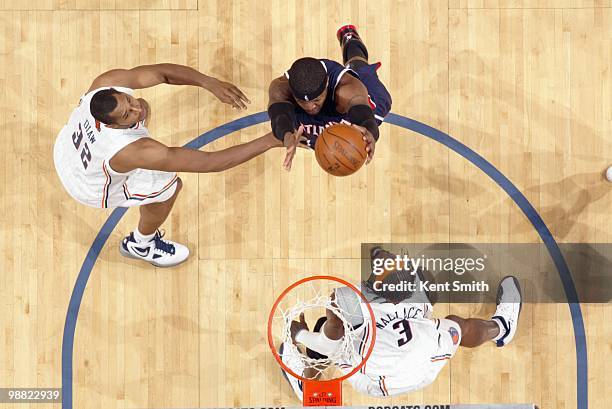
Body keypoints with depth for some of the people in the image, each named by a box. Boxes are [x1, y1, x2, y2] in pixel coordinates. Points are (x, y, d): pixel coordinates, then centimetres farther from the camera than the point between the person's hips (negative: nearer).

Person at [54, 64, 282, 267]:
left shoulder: (108, 83, -35)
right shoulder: (137, 151, -47)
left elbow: (162, 72, -27)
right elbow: (210, 163, -44)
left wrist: (210, 83, -42)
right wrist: (270, 141, -44)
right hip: (90, 187, -5)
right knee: (170, 187, 9)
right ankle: (139, 245, 37)